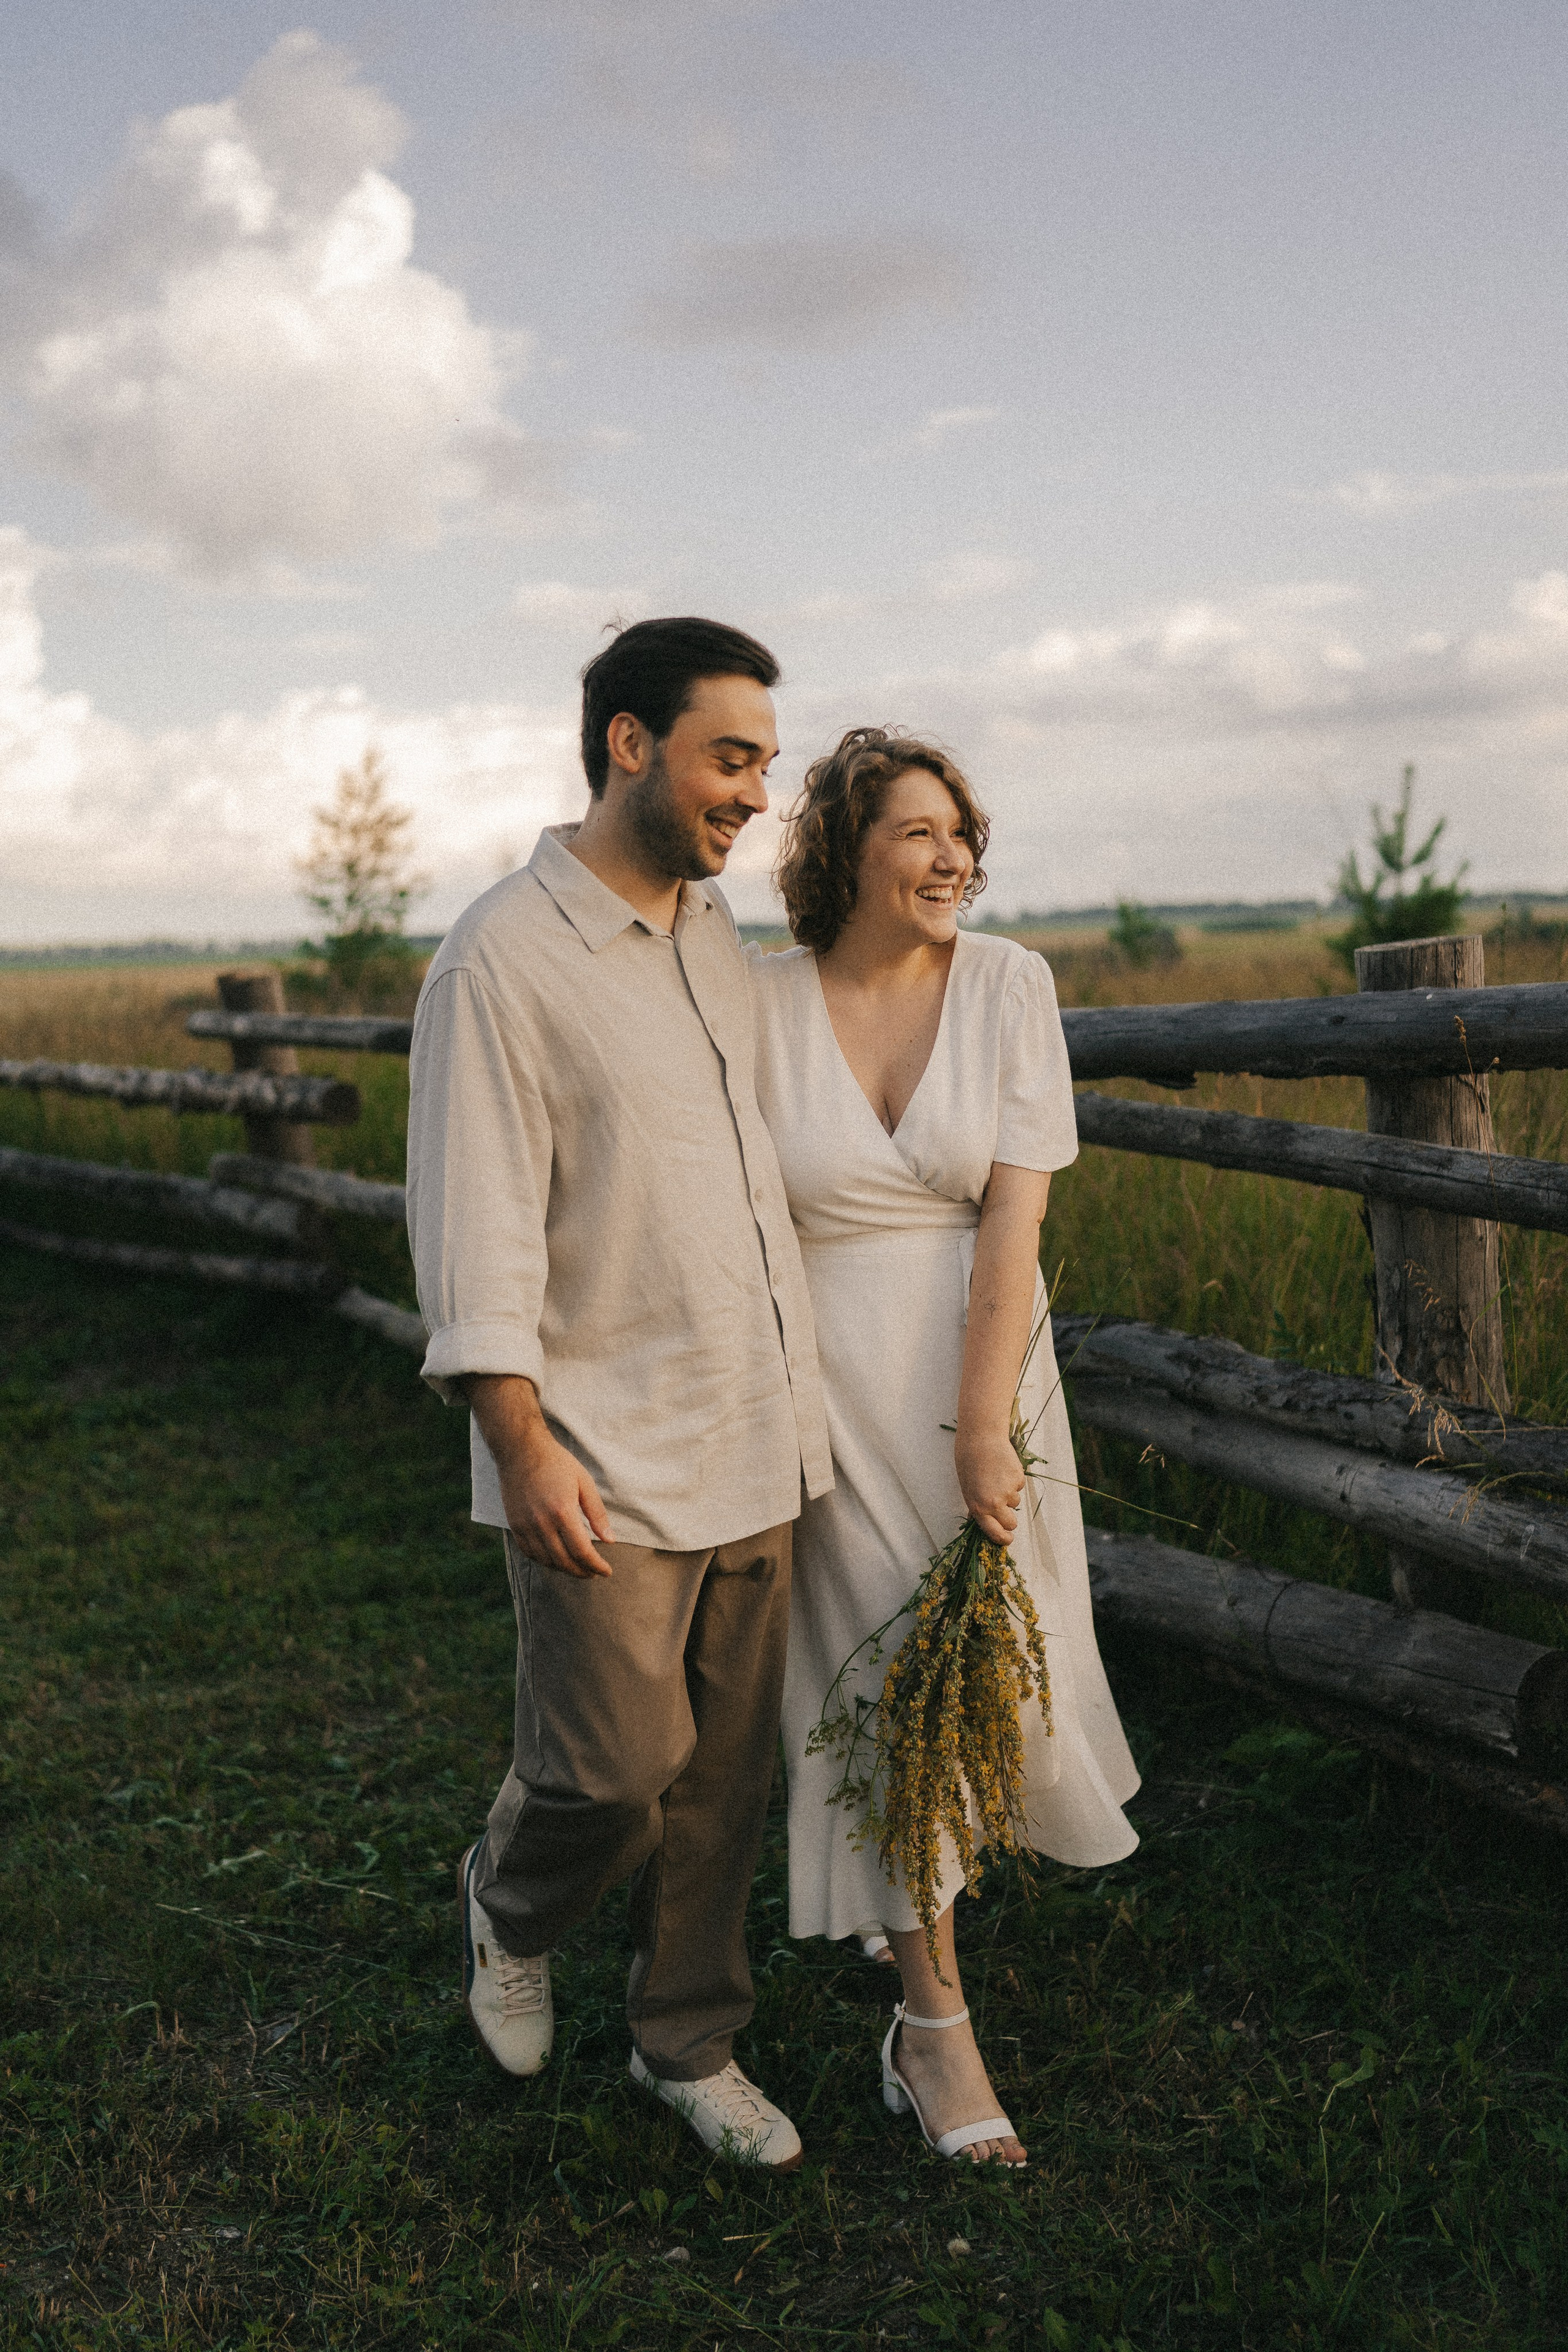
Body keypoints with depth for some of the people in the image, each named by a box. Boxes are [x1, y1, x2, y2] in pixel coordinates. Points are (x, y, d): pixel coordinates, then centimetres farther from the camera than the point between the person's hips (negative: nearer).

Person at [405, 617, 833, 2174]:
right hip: (604, 1459, -6)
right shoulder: (503, 957, -10)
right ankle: (509, 1911, 31)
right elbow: (476, 1226, -14)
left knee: (725, 1775, 13)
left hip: (753, 1448, 7)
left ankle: (689, 2044, 31)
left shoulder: (720, 945, 12)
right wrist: (522, 1439, -19)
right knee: (614, 1771, -3)